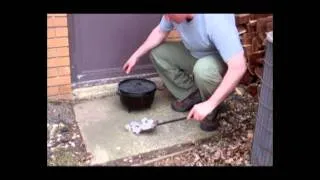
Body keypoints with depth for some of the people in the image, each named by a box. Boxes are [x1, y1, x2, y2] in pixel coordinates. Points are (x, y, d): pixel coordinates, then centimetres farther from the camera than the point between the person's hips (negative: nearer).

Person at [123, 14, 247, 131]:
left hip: (222, 60, -6)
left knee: (203, 69, -38)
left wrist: (210, 104, -44)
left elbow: (239, 67, -43)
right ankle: (192, 94, 1)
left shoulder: (216, 20, -39)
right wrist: (136, 55, -3)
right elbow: (160, 31, 2)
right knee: (157, 52, -5)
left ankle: (212, 108, -8)